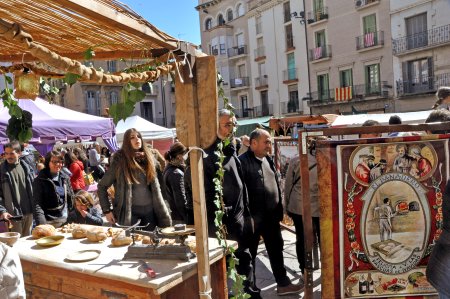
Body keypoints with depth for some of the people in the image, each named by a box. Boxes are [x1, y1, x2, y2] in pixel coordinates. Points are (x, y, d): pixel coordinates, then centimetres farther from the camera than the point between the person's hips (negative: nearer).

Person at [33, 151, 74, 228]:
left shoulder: (65, 178, 9)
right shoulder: (40, 180, -5)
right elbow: (37, 205, -11)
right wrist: (42, 225, -22)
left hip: (66, 221, 4)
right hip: (50, 222, -4)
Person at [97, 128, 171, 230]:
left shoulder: (147, 158, 7)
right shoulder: (120, 160, -5)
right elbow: (102, 186, 1)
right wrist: (106, 210, -5)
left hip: (150, 209, 4)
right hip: (130, 210, -4)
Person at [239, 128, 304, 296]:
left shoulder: (268, 160, 11)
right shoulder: (243, 161, -15)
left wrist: (279, 209, 15)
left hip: (271, 215, 8)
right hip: (254, 216, -8)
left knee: (276, 250, 17)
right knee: (249, 254, 8)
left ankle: (283, 284, 31)